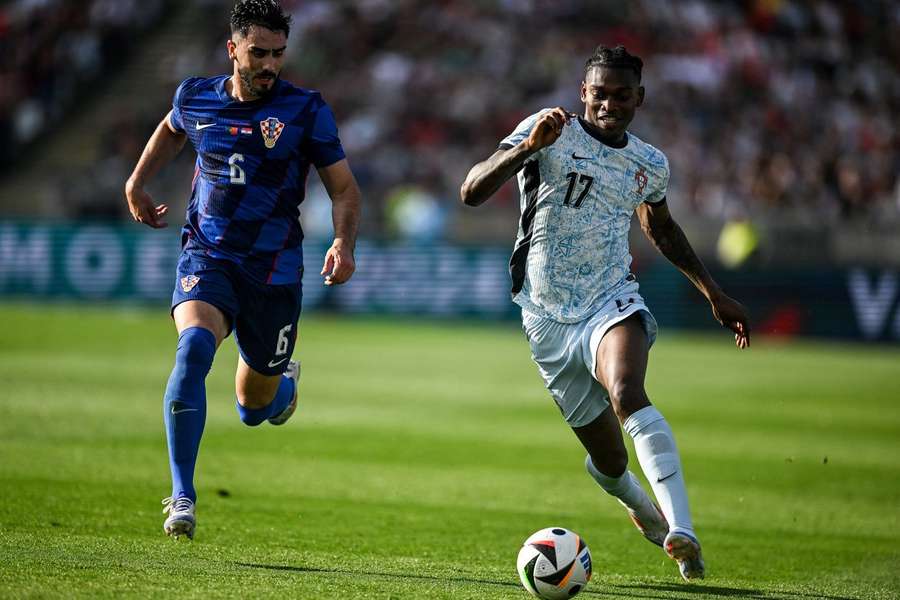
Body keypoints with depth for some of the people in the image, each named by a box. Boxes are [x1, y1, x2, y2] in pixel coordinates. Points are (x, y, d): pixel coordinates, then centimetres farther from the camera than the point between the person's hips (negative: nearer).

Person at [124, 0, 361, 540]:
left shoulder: (306, 110, -6)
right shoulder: (196, 97, 2)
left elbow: (345, 189, -3)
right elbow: (172, 130, 27)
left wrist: (344, 243, -20)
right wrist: (137, 183, 21)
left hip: (274, 269, 0)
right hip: (207, 257, 0)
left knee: (255, 410, 10)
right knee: (194, 347, -31)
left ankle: (283, 380, 51)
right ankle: (182, 498, -28)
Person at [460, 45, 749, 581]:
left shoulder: (650, 165, 8)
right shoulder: (553, 131, -6)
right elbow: (473, 192, -16)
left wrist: (714, 293, 29)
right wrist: (529, 146, -31)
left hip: (612, 302, 1)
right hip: (549, 318, -1)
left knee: (627, 393, -34)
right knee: (609, 463, 6)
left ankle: (681, 530, -46)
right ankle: (644, 508, 43)